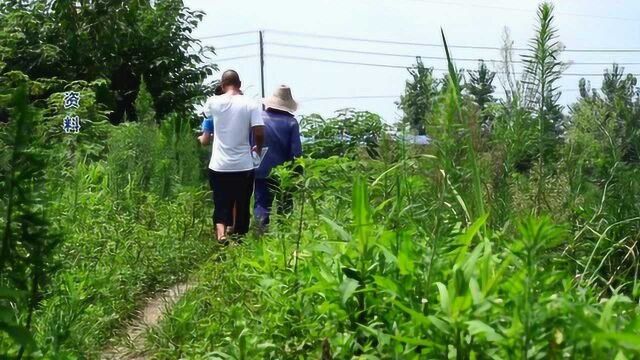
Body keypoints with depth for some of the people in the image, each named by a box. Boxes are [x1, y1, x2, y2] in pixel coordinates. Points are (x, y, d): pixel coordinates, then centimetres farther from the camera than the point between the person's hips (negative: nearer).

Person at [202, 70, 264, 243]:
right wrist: (258, 148, 8)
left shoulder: (213, 102, 1)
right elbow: (259, 132, -12)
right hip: (244, 166, -1)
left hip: (219, 166, 1)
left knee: (221, 206, 7)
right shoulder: (251, 104, -6)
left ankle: (221, 233, -18)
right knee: (242, 207, 12)